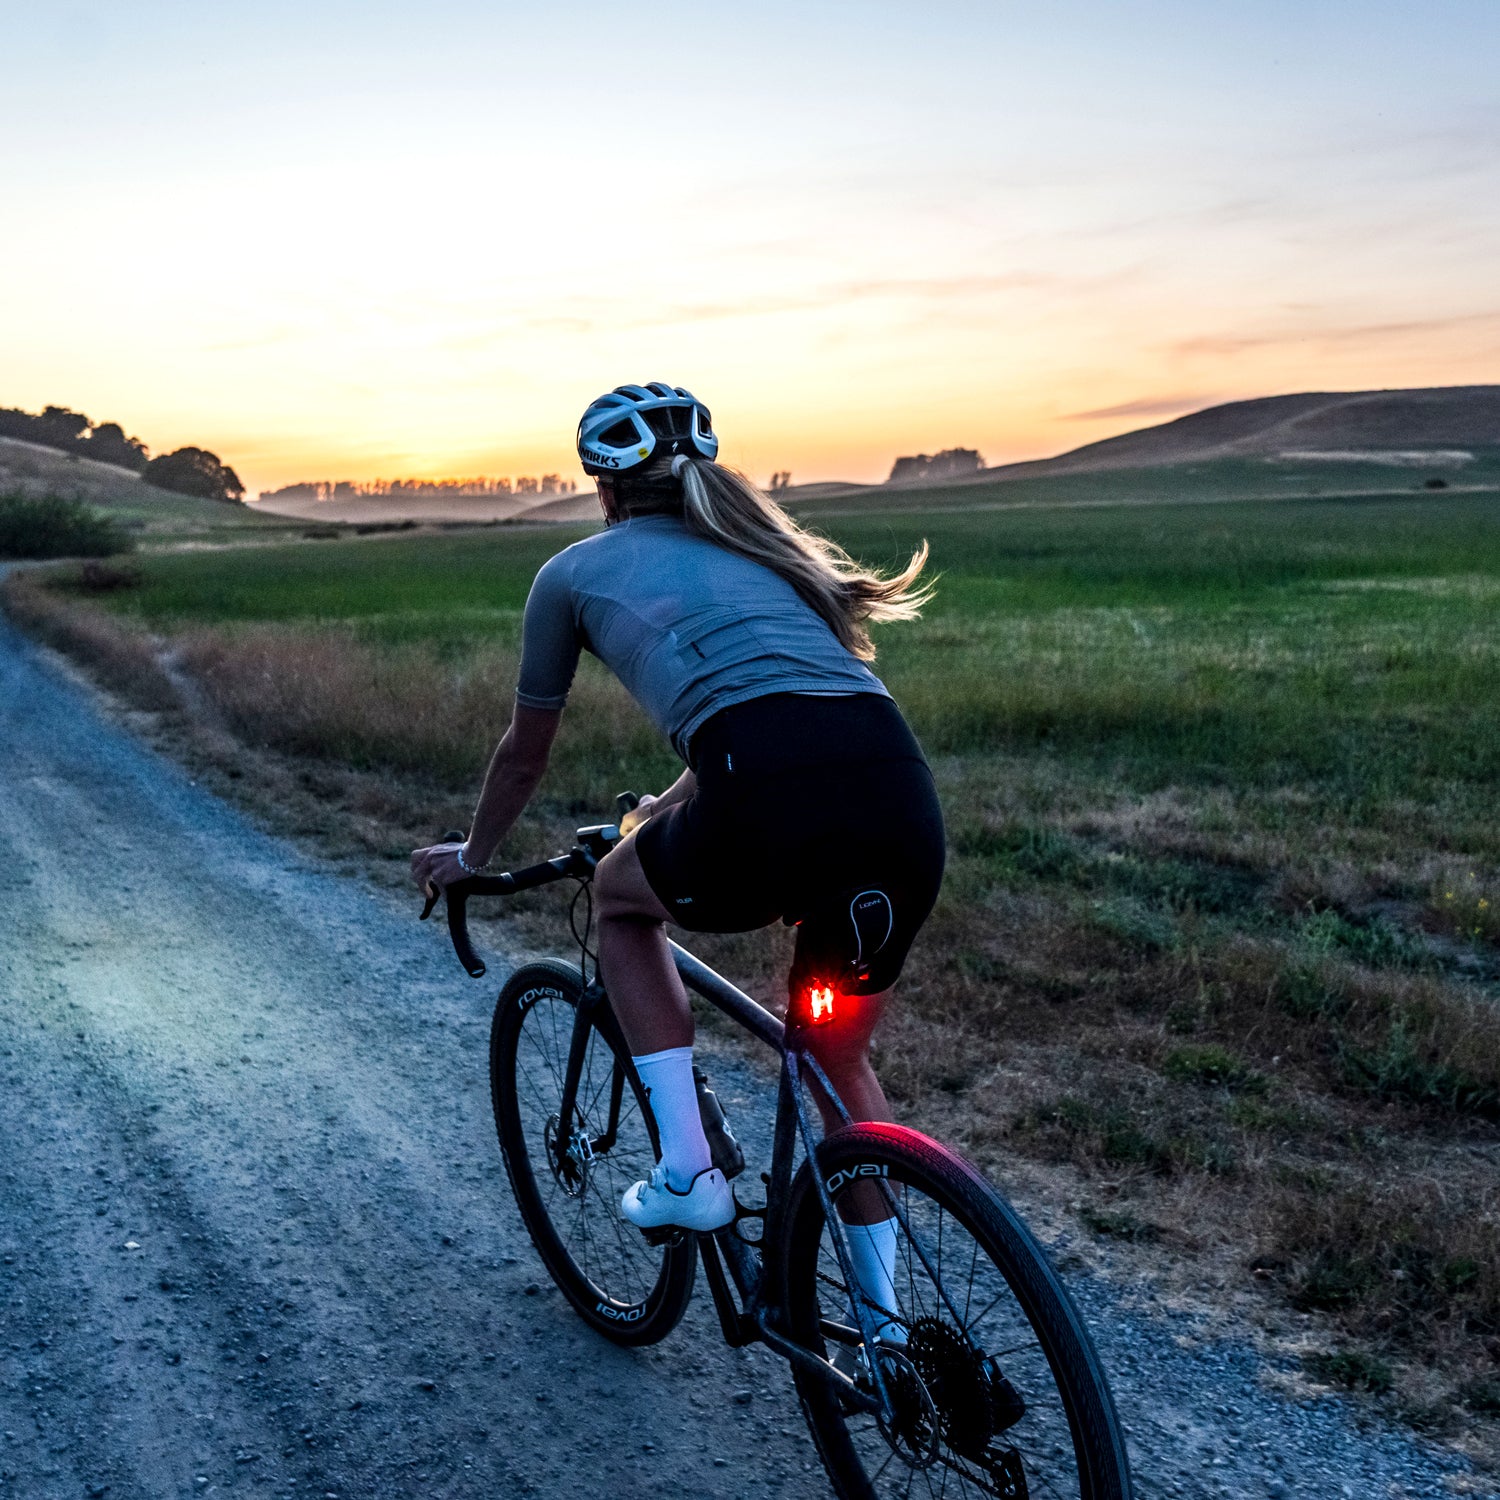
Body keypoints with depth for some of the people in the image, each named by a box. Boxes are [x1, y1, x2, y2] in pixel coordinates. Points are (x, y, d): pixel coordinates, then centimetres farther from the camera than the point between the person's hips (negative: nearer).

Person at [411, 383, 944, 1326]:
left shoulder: (577, 570, 20)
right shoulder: (764, 547, 33)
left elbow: (526, 754, 32)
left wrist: (473, 858, 51)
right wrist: (676, 805, 64)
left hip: (776, 806, -5)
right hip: (907, 803, 5)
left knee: (621, 894, 29)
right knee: (840, 1053, 28)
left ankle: (688, 1172, 21)